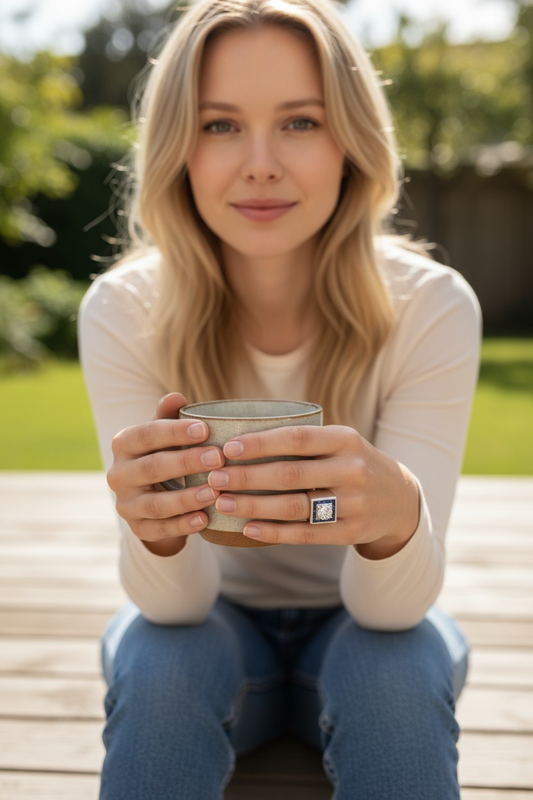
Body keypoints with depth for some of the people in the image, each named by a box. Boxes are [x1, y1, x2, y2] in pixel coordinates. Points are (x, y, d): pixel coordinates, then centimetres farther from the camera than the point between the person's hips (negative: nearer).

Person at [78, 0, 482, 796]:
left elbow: (395, 606, -25)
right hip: (216, 624, 1)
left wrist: (396, 515, -49)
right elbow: (175, 604, -22)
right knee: (158, 662, -31)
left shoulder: (431, 306, -21)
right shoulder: (123, 311, -19)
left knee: (397, 673, -32)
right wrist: (153, 528, -46)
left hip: (362, 627, 0)